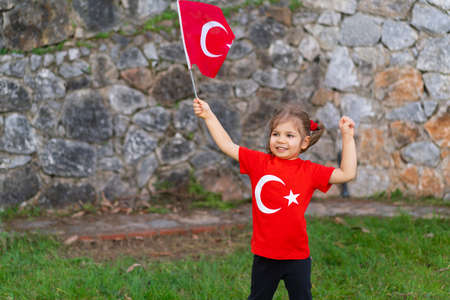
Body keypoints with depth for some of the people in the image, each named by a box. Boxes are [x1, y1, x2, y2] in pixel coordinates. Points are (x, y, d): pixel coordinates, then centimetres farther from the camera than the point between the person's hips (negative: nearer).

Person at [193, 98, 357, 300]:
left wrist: (347, 137, -8)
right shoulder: (259, 162, -1)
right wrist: (209, 116, 4)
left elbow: (347, 174, -4)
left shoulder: (310, 171, -3)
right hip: (264, 256, 1)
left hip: (297, 257, -1)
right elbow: (228, 146, 4)